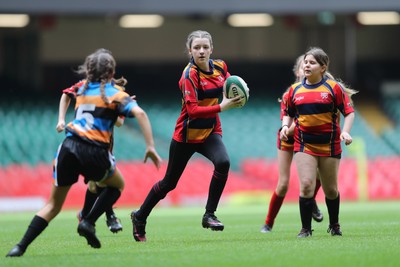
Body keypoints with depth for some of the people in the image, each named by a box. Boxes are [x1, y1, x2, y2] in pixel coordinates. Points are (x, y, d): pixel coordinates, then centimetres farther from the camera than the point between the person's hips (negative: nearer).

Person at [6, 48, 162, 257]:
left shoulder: (82, 90, 20)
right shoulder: (115, 94, 7)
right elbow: (139, 113, -8)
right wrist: (150, 147, -11)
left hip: (68, 146, 4)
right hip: (94, 152, -3)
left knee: (53, 204, 13)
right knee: (117, 185, 27)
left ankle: (21, 246, -3)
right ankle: (88, 222, 7)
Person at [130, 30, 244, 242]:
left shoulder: (220, 67, -2)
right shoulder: (189, 75, -20)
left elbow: (228, 80, 22)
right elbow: (193, 109, -28)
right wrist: (221, 107, -35)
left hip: (210, 132, 4)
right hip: (186, 135, -4)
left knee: (223, 162, -28)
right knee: (169, 183, 8)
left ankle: (209, 215, -17)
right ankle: (140, 217, 31)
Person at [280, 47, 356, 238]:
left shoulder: (333, 88, -4)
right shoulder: (295, 90, 6)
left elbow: (349, 112, -2)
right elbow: (289, 114, 18)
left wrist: (345, 131, -17)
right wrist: (285, 126, -2)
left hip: (330, 145, -1)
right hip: (304, 145, 1)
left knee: (331, 189, 10)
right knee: (306, 185, -15)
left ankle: (334, 225, 33)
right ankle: (305, 228, -5)